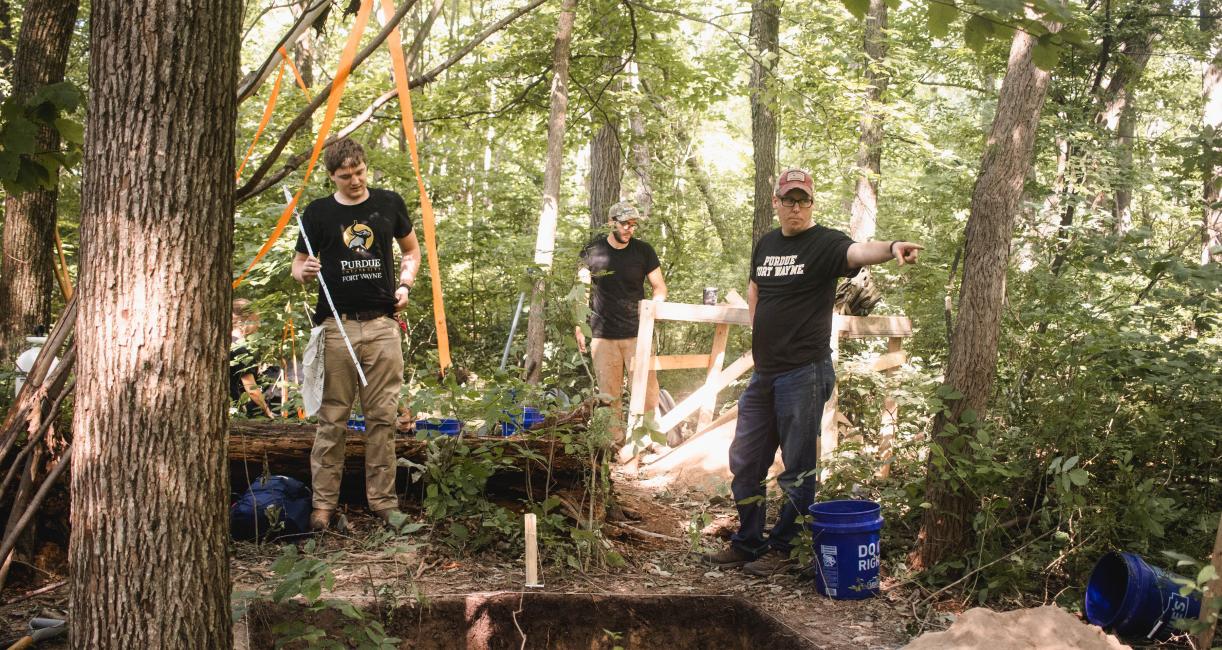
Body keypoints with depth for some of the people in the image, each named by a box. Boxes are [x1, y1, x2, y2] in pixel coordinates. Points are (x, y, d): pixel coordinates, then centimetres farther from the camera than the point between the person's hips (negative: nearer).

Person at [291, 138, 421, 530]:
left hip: (382, 325, 1)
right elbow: (298, 266, 10)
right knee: (332, 419, 1)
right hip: (337, 325, -1)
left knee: (383, 417, 4)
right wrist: (304, 272, -14)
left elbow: (411, 249, 21)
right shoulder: (318, 212, 4)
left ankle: (382, 499, 13)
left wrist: (405, 284, 4)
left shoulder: (389, 204, 8)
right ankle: (324, 502, 9)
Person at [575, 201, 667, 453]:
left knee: (647, 388, -5)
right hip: (603, 335, 0)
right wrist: (579, 328, 2)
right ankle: (615, 442, 10)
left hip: (636, 333, 0)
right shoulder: (592, 251, 2)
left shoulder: (643, 250, 2)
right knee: (609, 394, 3)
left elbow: (659, 287, 8)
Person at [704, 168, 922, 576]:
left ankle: (781, 549, 14)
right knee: (745, 461, 13)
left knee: (798, 468, 2)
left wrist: (892, 248, -52)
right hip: (764, 373, 7)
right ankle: (748, 544, 27)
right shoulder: (765, 244, 12)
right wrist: (761, 334, 13)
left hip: (803, 373, -7)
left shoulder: (824, 243, -9)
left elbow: (857, 251, -30)